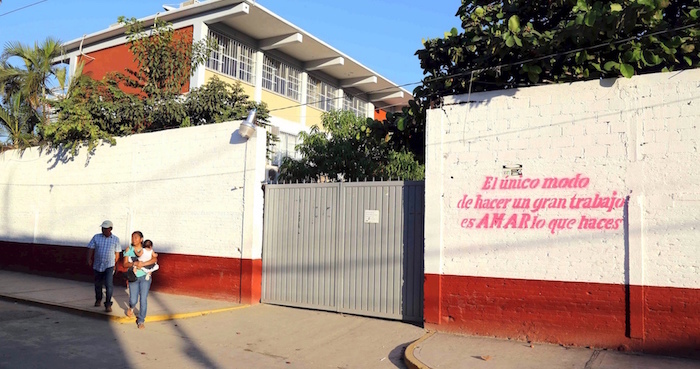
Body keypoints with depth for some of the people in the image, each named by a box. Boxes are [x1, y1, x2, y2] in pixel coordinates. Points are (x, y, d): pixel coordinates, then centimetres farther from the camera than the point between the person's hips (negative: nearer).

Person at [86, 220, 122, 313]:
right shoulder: (96, 237, 1)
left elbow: (117, 254, 7)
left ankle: (108, 304, -5)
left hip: (109, 266, -2)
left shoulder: (115, 239, -1)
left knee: (109, 285, -14)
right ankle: (98, 299, 42)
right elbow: (90, 249, -1)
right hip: (97, 265, 3)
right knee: (97, 284, 18)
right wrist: (89, 259, -15)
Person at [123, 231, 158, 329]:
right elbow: (125, 264, -7)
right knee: (133, 300, -2)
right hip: (133, 277, 1)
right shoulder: (129, 249, -1)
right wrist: (134, 263, -25)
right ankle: (131, 308, 37)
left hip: (144, 277, -1)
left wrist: (143, 264, -28)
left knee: (143, 299, -5)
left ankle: (141, 321, 11)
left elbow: (155, 259, -19)